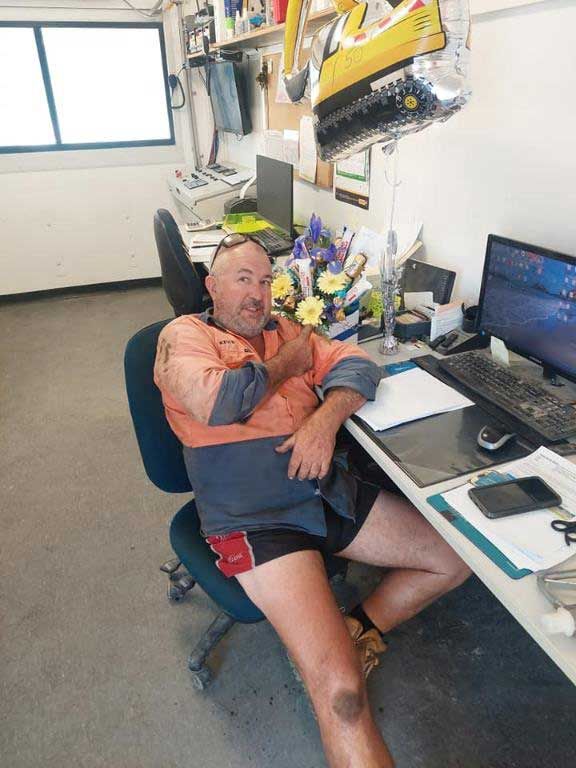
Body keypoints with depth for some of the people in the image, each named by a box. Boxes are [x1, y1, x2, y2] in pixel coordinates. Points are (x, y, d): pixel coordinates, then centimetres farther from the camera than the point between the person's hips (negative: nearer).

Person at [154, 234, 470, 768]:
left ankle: (359, 631, 18)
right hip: (255, 520, -6)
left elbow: (357, 365, 7)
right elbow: (215, 402, -18)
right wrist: (286, 365, -2)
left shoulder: (283, 331, 20)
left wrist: (325, 420, -13)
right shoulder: (184, 335, 3)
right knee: (339, 691, -22)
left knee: (457, 559, 9)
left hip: (329, 492, 7)